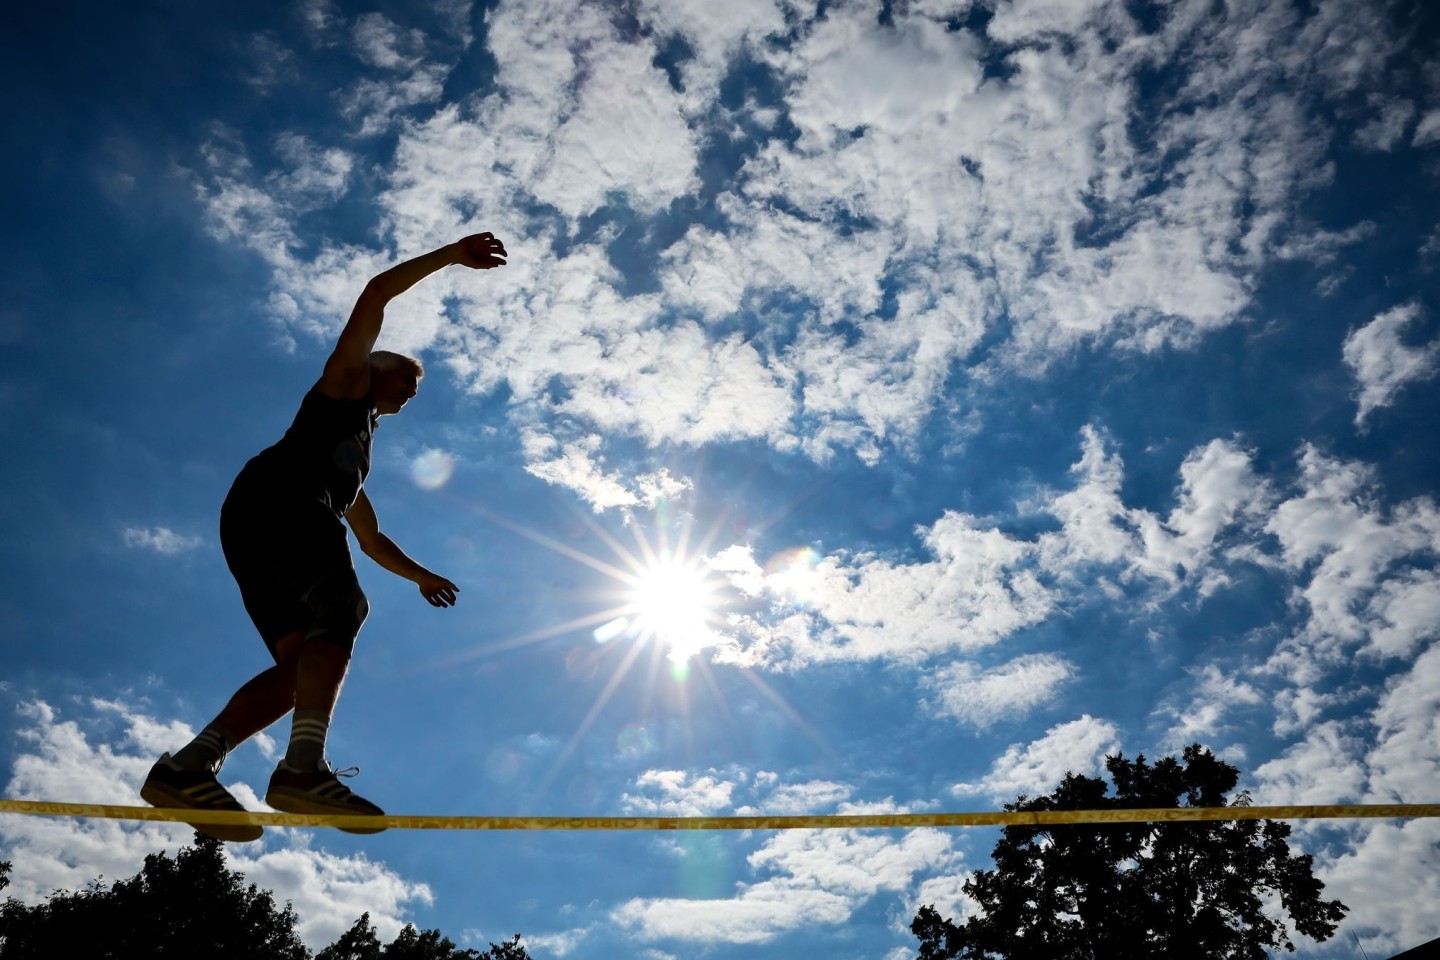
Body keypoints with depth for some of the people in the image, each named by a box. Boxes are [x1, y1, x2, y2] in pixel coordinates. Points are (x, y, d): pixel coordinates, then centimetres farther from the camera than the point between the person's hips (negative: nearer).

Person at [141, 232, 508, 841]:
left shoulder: (360, 456, 40)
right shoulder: (346, 385, 21)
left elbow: (372, 540, 45)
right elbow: (374, 297, 11)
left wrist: (422, 575, 38)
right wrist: (450, 255, 12)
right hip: (274, 498, -8)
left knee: (303, 664, -9)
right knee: (343, 605, -27)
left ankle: (186, 768, -21)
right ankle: (304, 767, -45)